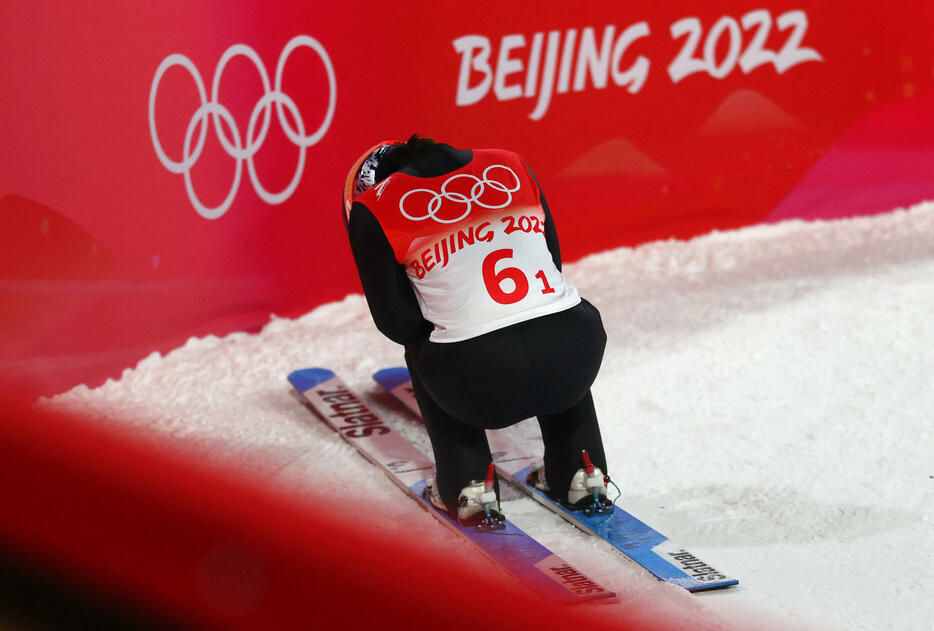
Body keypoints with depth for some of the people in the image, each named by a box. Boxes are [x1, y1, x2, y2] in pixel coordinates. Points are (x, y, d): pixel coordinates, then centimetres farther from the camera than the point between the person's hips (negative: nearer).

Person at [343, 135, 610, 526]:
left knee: (422, 353, 34)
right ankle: (579, 473, 31)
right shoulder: (511, 167, 20)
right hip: (575, 361, 3)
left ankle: (467, 483, 23)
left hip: (481, 380, -3)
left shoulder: (373, 209, 8)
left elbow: (396, 323, 10)